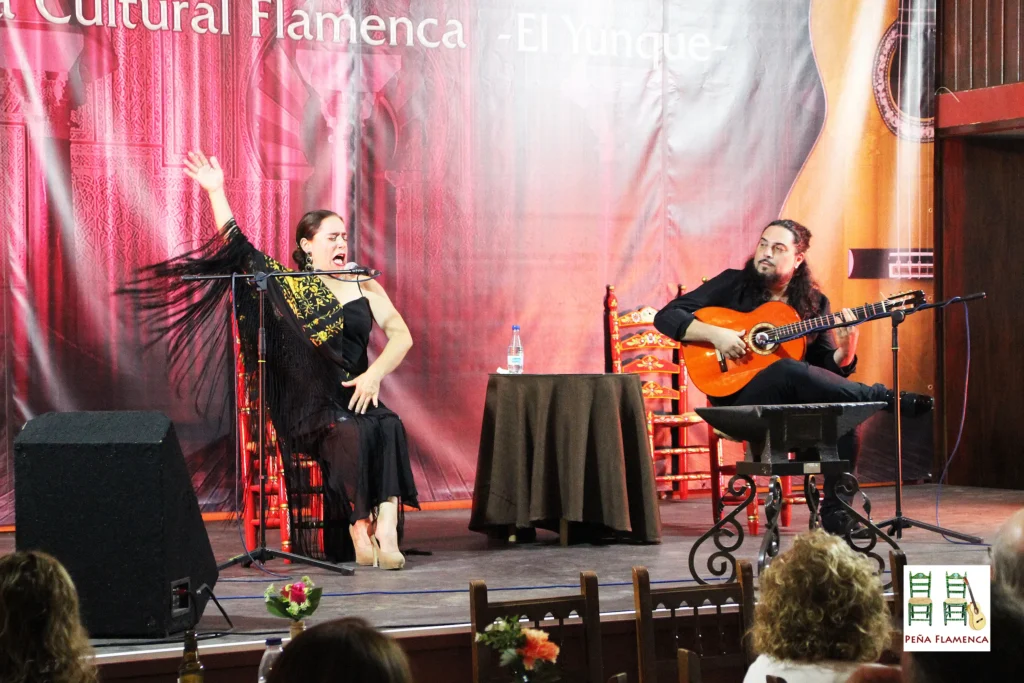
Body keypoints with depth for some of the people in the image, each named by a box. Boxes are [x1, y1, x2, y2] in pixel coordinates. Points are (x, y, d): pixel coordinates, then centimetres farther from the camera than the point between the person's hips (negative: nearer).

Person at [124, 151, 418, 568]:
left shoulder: (364, 287, 16)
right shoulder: (287, 284, 8)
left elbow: (401, 335, 7)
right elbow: (237, 247, 4)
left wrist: (375, 373, -10)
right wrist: (215, 192, -3)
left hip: (355, 396, 3)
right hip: (305, 405, -3)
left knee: (389, 426, -30)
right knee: (352, 433, -33)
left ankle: (386, 531, -38)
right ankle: (359, 534, -32)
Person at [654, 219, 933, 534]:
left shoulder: (814, 303, 11)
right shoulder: (733, 284, 3)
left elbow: (827, 371, 9)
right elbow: (666, 317, -2)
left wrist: (845, 351, -13)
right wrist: (715, 334, -18)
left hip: (795, 402, 4)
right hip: (738, 399, -4)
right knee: (789, 370, -36)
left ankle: (835, 511, -16)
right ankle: (885, 399, -22)